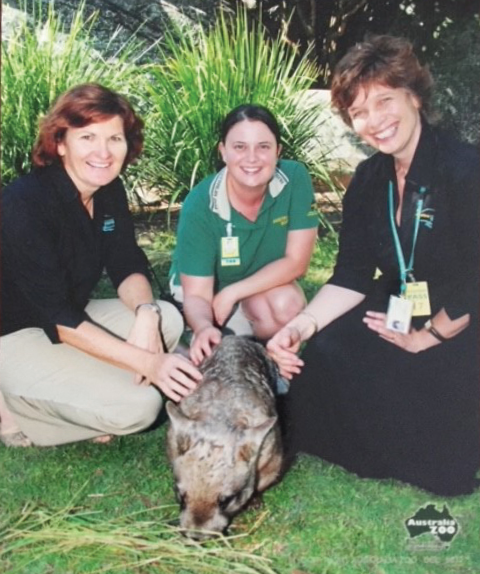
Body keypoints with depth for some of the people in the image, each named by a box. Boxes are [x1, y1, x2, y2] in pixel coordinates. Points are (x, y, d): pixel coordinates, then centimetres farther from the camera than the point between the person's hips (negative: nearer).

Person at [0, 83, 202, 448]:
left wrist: (146, 313, -23)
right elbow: (57, 318, -29)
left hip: (71, 318, 8)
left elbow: (128, 266, 1)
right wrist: (147, 363, -32)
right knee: (138, 405, -20)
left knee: (168, 321, -12)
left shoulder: (110, 192, -3)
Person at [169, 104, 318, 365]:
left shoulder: (295, 179, -24)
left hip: (266, 286, 1)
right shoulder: (199, 206, -27)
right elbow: (196, 294, -25)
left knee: (287, 304, -30)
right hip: (204, 291, -1)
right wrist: (203, 328, -48)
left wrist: (231, 294, -26)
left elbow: (296, 262, -20)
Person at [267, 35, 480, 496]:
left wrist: (425, 337, -11)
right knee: (325, 349, -15)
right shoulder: (369, 180, 0)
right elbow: (351, 278, -2)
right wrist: (303, 325, -18)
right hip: (400, 315, 7)